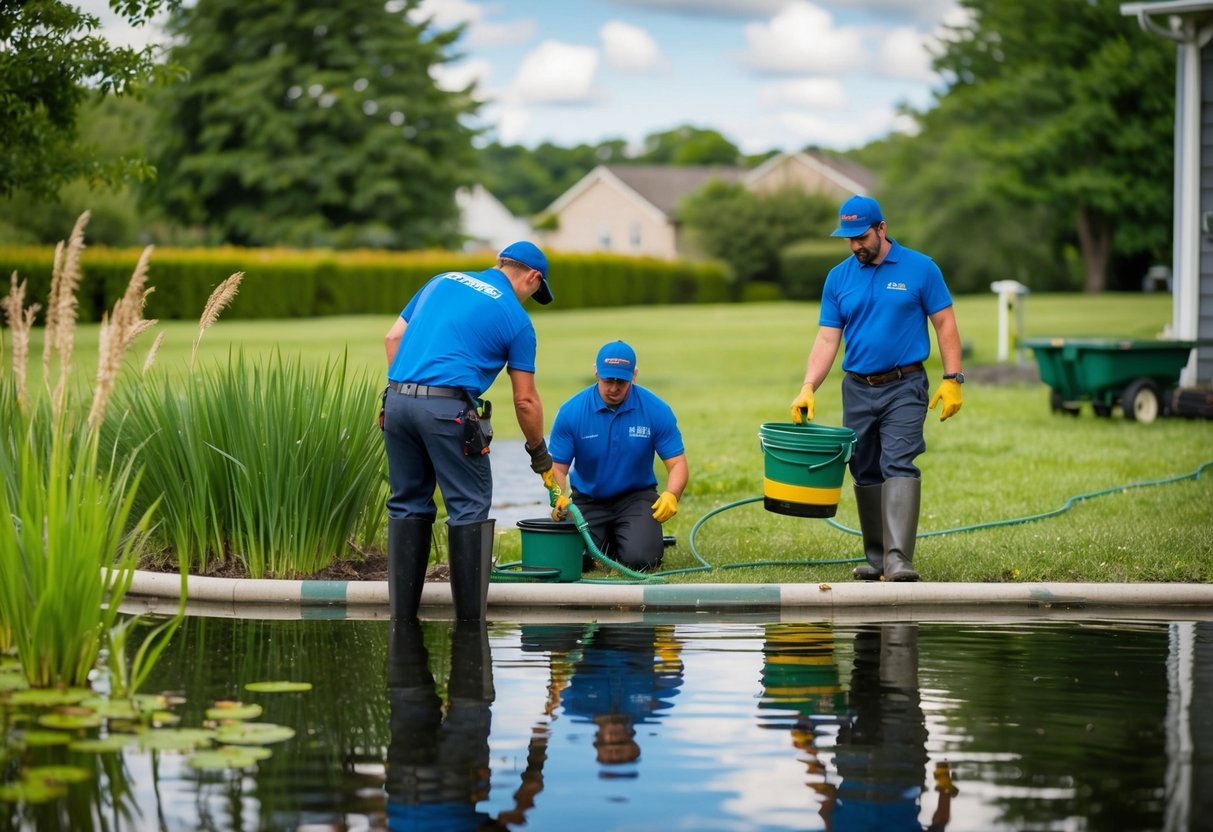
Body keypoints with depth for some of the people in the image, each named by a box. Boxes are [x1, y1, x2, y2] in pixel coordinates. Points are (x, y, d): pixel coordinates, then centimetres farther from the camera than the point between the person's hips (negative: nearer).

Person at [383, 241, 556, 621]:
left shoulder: (443, 280, 21)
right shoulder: (515, 317, 6)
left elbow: (393, 338, 17)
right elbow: (525, 400, 8)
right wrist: (540, 455, 21)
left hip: (397, 401, 6)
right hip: (448, 409, -5)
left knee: (408, 505, 13)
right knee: (469, 508, 3)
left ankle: (402, 615, 13)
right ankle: (470, 619, 1)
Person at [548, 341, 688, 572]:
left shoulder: (656, 410, -12)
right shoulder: (571, 412, -12)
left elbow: (677, 464, -9)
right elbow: (558, 466, -8)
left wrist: (671, 495, -30)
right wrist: (559, 498, -29)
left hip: (636, 498, -1)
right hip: (588, 501, 1)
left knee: (639, 559, -25)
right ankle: (604, 541, 17)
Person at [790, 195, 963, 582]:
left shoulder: (919, 268, -3)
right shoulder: (838, 278, 5)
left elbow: (944, 324, 0)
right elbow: (827, 338, 4)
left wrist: (952, 379, -8)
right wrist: (808, 387, -8)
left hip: (904, 388, -4)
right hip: (857, 390, 4)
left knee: (898, 467, -16)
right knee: (865, 475, 9)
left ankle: (899, 559, -25)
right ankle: (876, 558, 19)